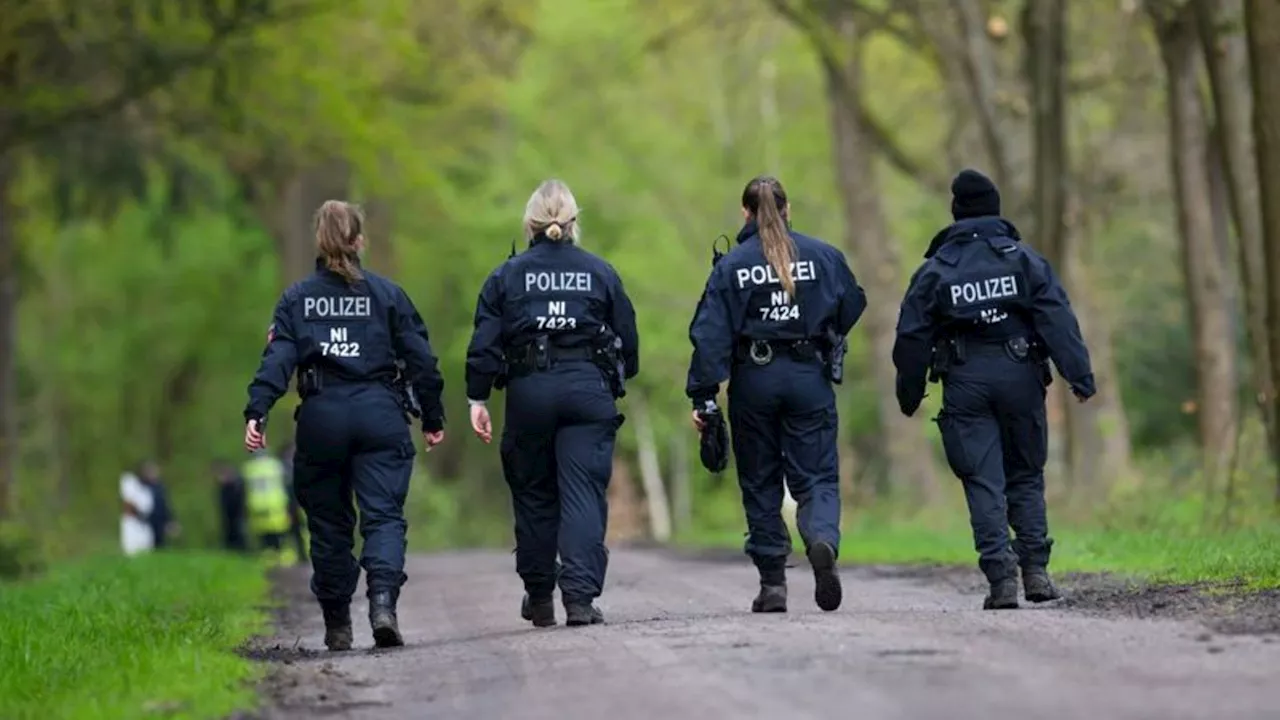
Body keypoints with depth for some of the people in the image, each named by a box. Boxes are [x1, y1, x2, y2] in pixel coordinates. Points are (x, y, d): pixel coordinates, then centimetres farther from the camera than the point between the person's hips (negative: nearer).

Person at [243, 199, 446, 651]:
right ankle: (383, 600, -28)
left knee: (328, 522, 12)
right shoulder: (387, 294, 7)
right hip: (379, 414, -1)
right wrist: (432, 418, 14)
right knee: (384, 514, -4)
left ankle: (337, 626, 16)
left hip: (321, 418, 1)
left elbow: (277, 359, -5)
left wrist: (256, 413, -11)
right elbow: (420, 359, 6)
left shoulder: (297, 299, 6)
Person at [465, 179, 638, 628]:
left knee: (533, 494, 12)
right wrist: (616, 385, 25)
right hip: (588, 387, 0)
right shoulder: (600, 273, 7)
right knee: (583, 494, -4)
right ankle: (580, 596, -16)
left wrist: (477, 398, 3)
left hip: (529, 392, 0)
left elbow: (485, 343, 0)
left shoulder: (507, 276, 5)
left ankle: (539, 599, 20)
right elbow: (628, 340, 10)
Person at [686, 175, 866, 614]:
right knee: (816, 476, 4)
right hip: (810, 378, 1)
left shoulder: (731, 266, -3)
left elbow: (711, 334, -8)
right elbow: (853, 306, 10)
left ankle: (772, 583, 8)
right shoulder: (822, 255, 2)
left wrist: (703, 396, -8)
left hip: (753, 380, -1)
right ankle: (823, 540, -27)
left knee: (760, 483, 10)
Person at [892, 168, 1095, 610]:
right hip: (1019, 373, 1)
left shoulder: (935, 269, 4)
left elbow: (912, 337, 5)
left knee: (983, 482, 0)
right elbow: (1058, 319, -4)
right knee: (1026, 475, 14)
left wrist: (909, 394, 14)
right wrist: (1079, 375, -6)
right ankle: (1035, 570, 5)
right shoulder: (1023, 258, 4)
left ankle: (1001, 577, -10)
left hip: (965, 382, -1)